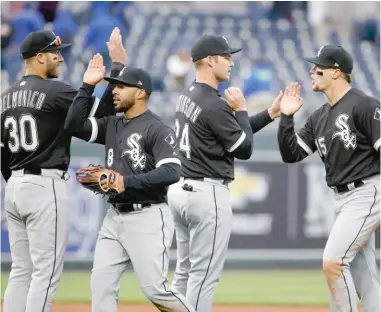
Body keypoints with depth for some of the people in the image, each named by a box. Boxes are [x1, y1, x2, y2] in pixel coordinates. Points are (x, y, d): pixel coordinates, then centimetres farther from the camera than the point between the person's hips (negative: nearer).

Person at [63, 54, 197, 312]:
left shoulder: (157, 129, -11)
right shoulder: (112, 125, 13)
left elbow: (172, 172, -21)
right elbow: (74, 125, 6)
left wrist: (127, 182, -28)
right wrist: (87, 86, 2)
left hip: (148, 218, -8)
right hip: (115, 217, 8)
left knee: (154, 288, -9)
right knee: (101, 285, -1)